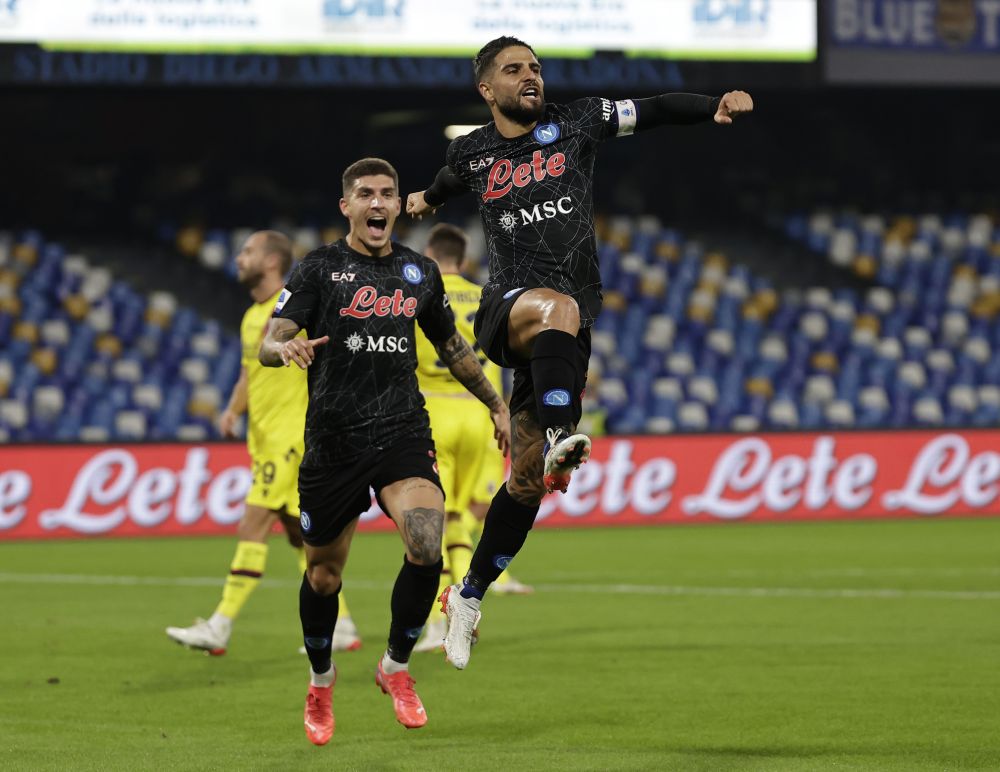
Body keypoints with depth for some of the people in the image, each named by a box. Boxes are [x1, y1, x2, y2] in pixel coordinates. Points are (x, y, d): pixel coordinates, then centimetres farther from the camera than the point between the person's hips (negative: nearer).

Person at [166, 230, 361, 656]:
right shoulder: (251, 318, 16)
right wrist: (233, 411, 4)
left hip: (290, 437, -9)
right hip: (265, 439, 9)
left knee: (253, 528, -12)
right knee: (300, 533, 11)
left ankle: (220, 627, -13)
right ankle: (341, 627, 16)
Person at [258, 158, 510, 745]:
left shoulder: (421, 272, 11)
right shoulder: (319, 269, -1)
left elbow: (452, 346, 25)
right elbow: (269, 343, -10)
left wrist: (496, 404, 28)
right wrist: (286, 348, -34)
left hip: (403, 433, 2)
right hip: (333, 441, -2)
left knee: (427, 548, -22)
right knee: (324, 574, 8)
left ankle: (397, 667, 0)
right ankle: (321, 683, 34)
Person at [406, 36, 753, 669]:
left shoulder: (574, 124, 5)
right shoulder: (472, 152, 9)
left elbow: (652, 111, -5)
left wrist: (716, 107, -23)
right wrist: (428, 199, 55)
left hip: (567, 326, 1)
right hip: (507, 304, -1)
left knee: (527, 481, 2)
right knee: (556, 307, -40)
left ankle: (470, 595, 17)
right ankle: (559, 439, -57)